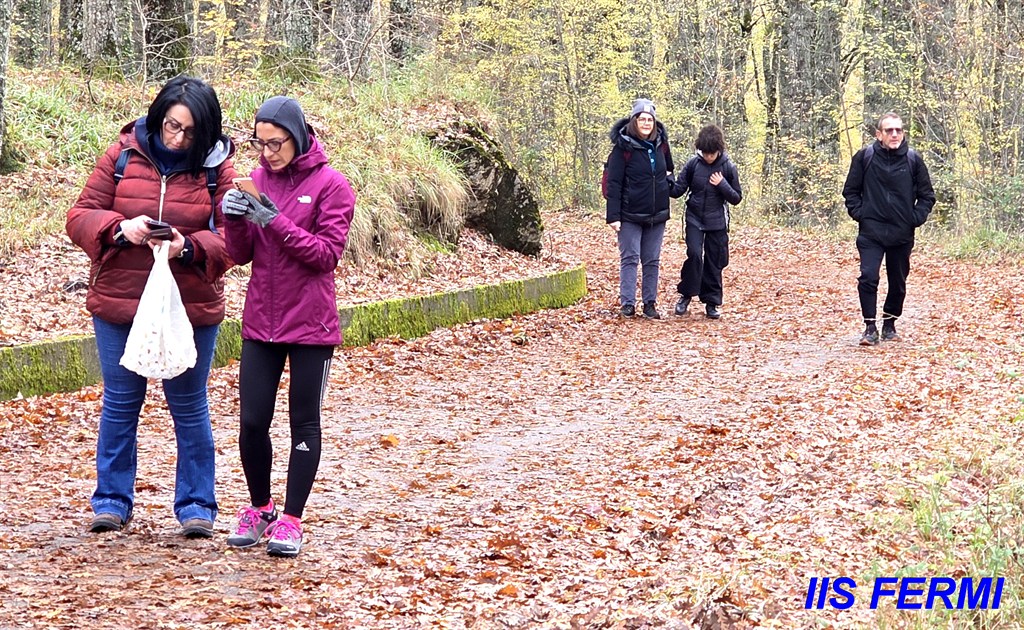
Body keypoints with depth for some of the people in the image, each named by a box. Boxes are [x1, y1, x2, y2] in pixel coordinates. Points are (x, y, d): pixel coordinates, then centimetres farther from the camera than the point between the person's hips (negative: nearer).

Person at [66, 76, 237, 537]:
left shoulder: (217, 169, -2)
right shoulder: (122, 156, 0)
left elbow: (230, 238, -6)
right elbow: (80, 217, -1)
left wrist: (189, 247, -25)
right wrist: (120, 229, -20)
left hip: (191, 308, -1)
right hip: (118, 304, 1)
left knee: (189, 406, 7)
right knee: (120, 404, 11)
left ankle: (196, 505, 18)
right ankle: (113, 500, 23)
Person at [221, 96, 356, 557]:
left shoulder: (331, 185, -6)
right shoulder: (256, 181, 7)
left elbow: (327, 254, -12)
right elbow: (241, 255, 6)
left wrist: (276, 222, -20)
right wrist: (235, 220, -14)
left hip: (311, 325, -4)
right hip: (260, 322, 4)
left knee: (304, 423, 4)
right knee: (252, 422, 3)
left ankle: (291, 520, 12)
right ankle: (259, 508, 23)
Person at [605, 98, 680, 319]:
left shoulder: (660, 144, 5)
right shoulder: (623, 147, -10)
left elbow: (668, 170, 25)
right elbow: (613, 183, -11)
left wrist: (668, 184, 4)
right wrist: (613, 216, -15)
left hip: (657, 215, 5)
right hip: (630, 215, -5)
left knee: (652, 261, 7)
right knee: (630, 258, -3)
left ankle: (650, 303, 13)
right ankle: (627, 303, 0)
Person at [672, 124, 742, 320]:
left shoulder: (728, 168, -4)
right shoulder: (693, 164, -4)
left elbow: (737, 198, 2)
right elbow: (679, 188, 1)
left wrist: (722, 185, -15)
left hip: (717, 223, 0)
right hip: (695, 220, 0)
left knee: (714, 263, 4)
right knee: (694, 254, -16)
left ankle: (712, 303, 15)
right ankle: (686, 295, 1)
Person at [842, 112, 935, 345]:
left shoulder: (913, 160, 0)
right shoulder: (864, 157, -2)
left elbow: (927, 195, 8)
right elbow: (851, 191, 7)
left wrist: (916, 218, -2)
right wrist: (859, 214, -4)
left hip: (902, 234, 2)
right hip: (871, 232, -2)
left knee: (898, 283, 10)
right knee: (868, 278, -15)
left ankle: (889, 324, 28)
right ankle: (870, 327, -5)